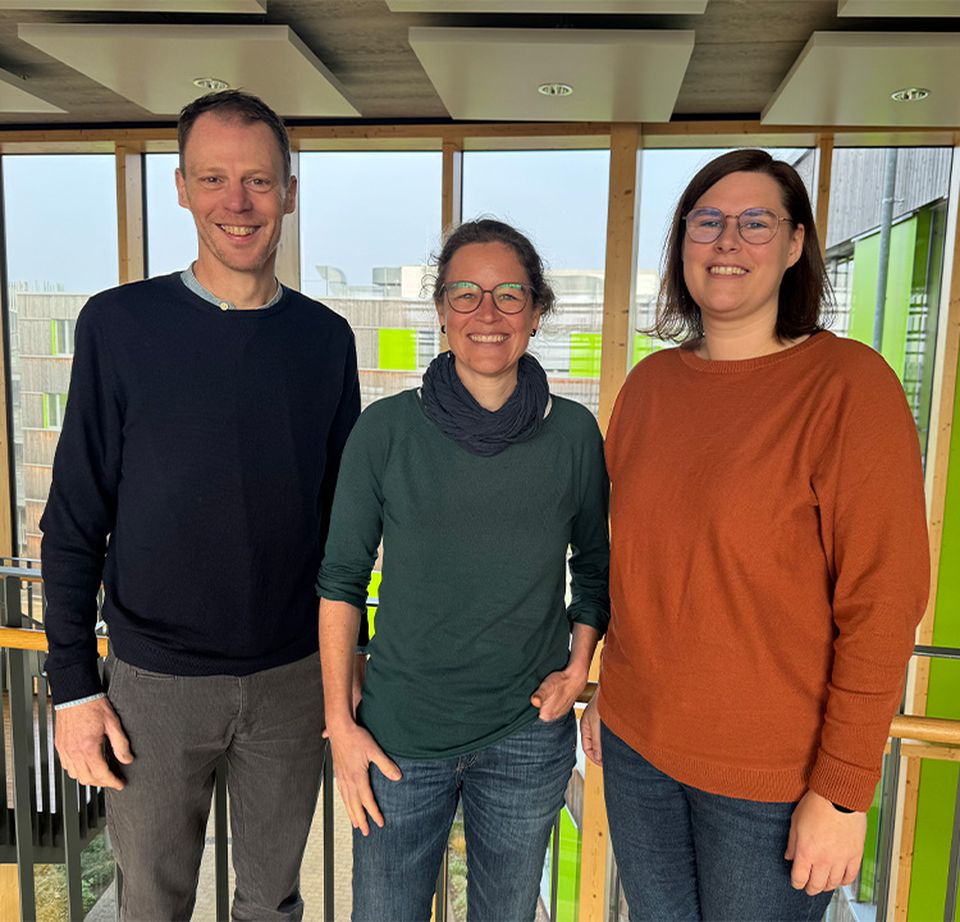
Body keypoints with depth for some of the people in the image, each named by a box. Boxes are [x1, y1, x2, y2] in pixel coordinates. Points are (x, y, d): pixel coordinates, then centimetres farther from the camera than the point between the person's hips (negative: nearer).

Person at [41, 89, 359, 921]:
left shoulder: (325, 338, -1)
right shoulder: (120, 324, -7)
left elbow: (340, 512, 5)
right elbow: (76, 521, -4)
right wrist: (74, 685, -5)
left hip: (292, 677, 2)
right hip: (155, 680, -1)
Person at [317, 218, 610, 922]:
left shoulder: (574, 433, -5)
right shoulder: (387, 429, -9)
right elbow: (341, 580, -3)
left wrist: (579, 665, -3)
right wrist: (340, 723, -4)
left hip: (528, 735, 2)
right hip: (400, 732, -1)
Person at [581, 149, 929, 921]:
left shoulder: (849, 384, -13)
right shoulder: (649, 384, 2)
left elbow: (883, 601, -14)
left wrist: (844, 791, -13)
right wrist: (608, 692, 11)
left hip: (773, 777, -4)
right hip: (635, 744, 5)